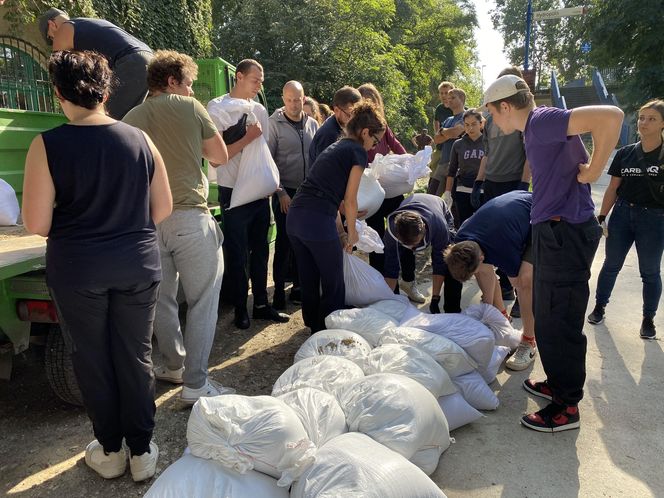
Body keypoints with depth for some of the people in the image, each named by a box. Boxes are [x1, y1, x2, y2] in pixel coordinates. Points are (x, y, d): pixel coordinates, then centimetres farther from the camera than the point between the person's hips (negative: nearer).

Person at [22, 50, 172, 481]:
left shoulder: (47, 145, -11)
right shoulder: (140, 139, -3)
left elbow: (37, 224, -11)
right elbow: (163, 210, 1)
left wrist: (74, 223, 10)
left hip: (77, 270, -2)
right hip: (139, 266, 2)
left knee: (93, 361, 15)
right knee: (136, 357, 13)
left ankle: (110, 451, 31)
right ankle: (142, 452, 25)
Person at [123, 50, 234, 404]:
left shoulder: (131, 119, 10)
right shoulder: (189, 107, 1)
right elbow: (220, 156, 7)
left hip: (148, 221, 5)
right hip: (189, 217, -5)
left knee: (162, 299, 16)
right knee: (202, 300, 2)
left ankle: (174, 366, 31)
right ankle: (195, 384, 3)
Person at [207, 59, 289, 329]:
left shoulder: (259, 109, 10)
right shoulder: (217, 107, -7)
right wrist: (248, 137, -17)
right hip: (234, 193, -6)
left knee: (260, 249, 13)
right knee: (237, 253, 4)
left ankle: (261, 304, 25)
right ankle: (240, 308, 19)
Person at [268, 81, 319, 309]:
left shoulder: (312, 124, 8)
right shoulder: (274, 123, -5)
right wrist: (280, 192, -12)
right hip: (285, 193, -4)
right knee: (284, 242, -2)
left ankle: (298, 287, 21)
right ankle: (279, 290, 9)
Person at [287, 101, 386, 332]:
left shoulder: (334, 147, 23)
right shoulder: (357, 151, -1)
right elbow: (350, 200, -2)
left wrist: (340, 232, 22)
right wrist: (352, 233, 12)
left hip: (294, 217, 8)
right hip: (318, 221, -8)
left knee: (308, 280, 22)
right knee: (333, 284, 10)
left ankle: (313, 326, 39)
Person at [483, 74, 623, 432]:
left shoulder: (542, 121, -16)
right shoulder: (534, 128, 15)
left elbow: (611, 116, -28)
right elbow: (577, 158, 25)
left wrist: (591, 173, -21)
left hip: (565, 233, -10)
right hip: (552, 231, 10)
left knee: (559, 321, -1)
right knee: (547, 316, 19)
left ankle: (566, 406, 13)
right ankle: (558, 383, 35)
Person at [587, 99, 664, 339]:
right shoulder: (625, 153, 4)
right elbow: (613, 188, 6)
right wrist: (601, 217, 3)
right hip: (622, 214, 2)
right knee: (611, 264, 12)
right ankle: (599, 306, 28)